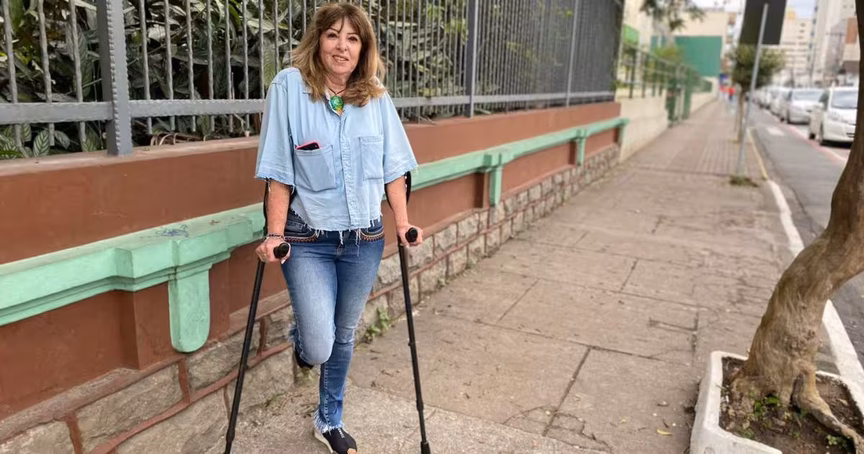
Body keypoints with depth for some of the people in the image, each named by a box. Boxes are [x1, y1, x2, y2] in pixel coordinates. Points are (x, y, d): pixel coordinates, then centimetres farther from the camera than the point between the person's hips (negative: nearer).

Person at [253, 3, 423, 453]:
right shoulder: (289, 86, -9)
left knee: (344, 336, 16)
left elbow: (392, 168, 5)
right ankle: (301, 335, 32)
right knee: (318, 347, -8)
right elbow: (279, 172, -9)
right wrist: (275, 234, -10)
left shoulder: (376, 96, 1)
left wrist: (403, 224, 0)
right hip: (309, 240, -3)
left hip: (365, 239, 3)